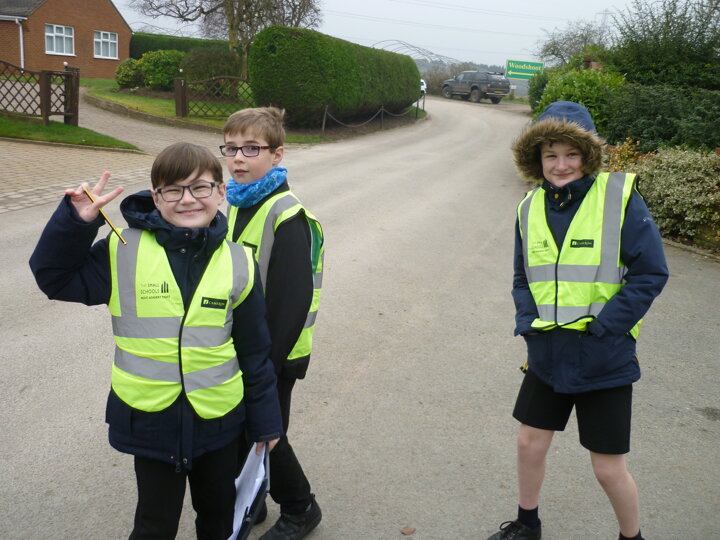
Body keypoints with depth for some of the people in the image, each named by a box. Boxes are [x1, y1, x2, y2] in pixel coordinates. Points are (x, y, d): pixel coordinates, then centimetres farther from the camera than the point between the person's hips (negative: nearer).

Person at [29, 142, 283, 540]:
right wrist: (76, 222, -16)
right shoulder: (124, 252, -9)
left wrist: (265, 421, 6)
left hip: (218, 417, 1)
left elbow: (255, 350, 0)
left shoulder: (238, 263, -6)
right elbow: (54, 276, -1)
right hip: (150, 418, -1)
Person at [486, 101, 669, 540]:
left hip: (604, 359, -5)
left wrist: (601, 328, -17)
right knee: (530, 445, 17)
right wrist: (528, 322, -5)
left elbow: (650, 274, -12)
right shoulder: (532, 208, 3)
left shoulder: (620, 198, -12)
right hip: (547, 356, 5)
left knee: (609, 468, 6)